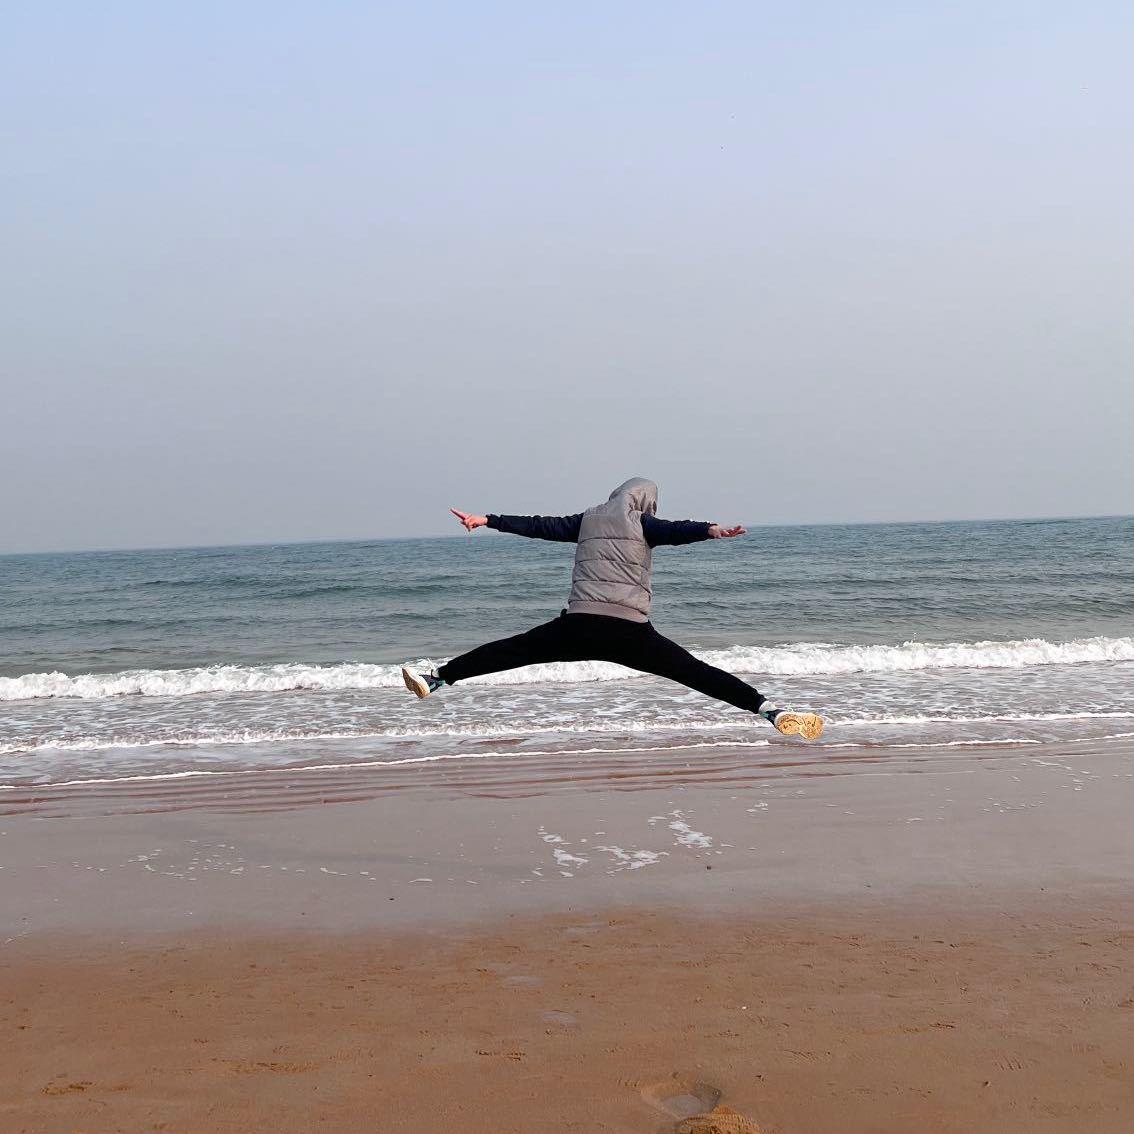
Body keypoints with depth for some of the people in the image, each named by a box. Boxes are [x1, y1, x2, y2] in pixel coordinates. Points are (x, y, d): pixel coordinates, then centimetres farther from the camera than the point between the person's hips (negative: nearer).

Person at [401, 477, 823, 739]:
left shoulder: (588, 519, 19)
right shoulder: (642, 522, 7)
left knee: (511, 650, 14)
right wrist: (711, 529, -32)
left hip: (579, 624, 3)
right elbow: (674, 530, -13)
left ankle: (435, 680, 14)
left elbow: (538, 525, 24)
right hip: (630, 630, -3)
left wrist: (485, 520, 34)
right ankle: (770, 710, -13)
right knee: (695, 672, -5)